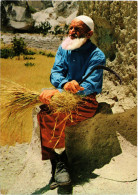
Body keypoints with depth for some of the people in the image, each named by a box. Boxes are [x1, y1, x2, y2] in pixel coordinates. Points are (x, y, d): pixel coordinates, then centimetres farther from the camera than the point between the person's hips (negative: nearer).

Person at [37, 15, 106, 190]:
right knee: (43, 114, -24)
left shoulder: (97, 55, -7)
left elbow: (90, 86, -19)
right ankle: (59, 162, -14)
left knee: (55, 116, -31)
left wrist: (51, 95, -29)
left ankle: (58, 165, -13)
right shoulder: (64, 48, 12)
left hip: (85, 102, -5)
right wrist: (65, 84, -27)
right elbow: (55, 73, 0)